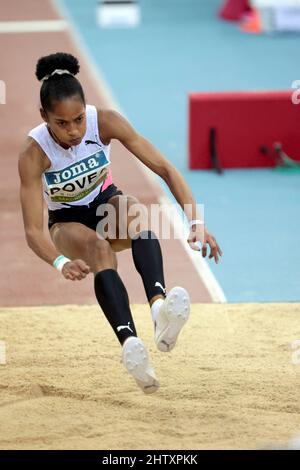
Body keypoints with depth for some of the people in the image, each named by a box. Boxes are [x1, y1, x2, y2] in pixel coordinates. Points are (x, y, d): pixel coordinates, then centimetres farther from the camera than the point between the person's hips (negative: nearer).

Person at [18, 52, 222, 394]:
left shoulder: (105, 122, -22)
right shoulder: (34, 154, -27)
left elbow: (164, 168, -21)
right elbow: (33, 229, -32)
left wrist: (196, 221, -33)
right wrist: (61, 263, -52)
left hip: (106, 206, 2)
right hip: (67, 223, -2)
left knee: (132, 208, -35)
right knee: (98, 247, -37)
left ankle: (159, 306, -60)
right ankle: (130, 346, -61)